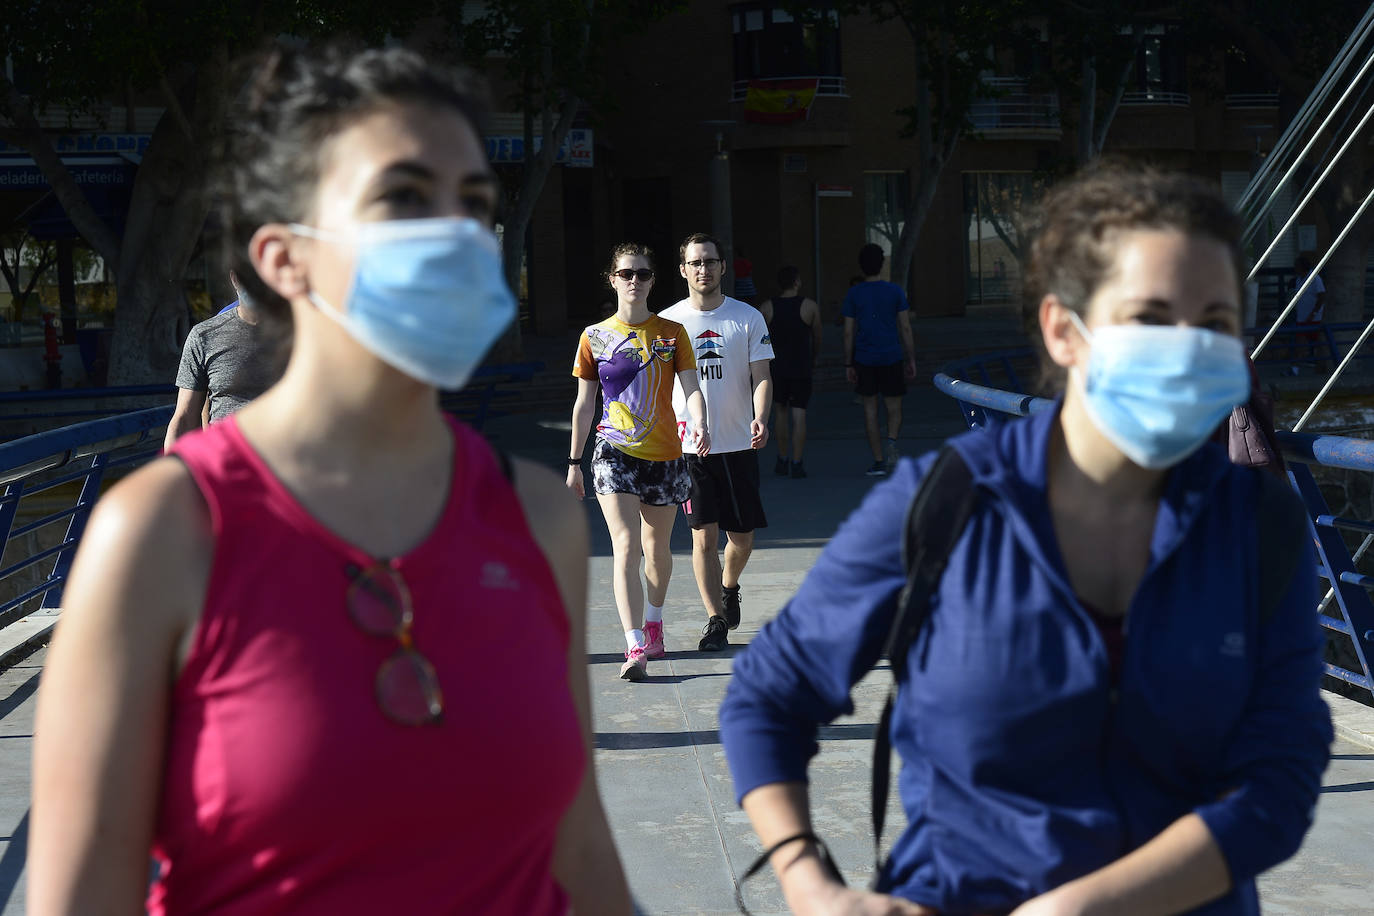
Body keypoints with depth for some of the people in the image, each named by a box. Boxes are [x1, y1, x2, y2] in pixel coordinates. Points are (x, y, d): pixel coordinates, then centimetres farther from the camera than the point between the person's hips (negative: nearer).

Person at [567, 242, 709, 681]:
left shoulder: (671, 333, 4)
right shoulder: (595, 337, 3)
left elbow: (691, 387, -3)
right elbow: (583, 403, 8)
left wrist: (700, 423, -25)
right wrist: (574, 463, 9)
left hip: (664, 454, 2)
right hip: (615, 454, -2)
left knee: (657, 548, 14)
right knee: (626, 546, -15)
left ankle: (653, 623, 39)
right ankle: (635, 648, -22)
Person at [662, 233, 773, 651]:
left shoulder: (748, 318, 2)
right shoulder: (668, 322, 3)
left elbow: (761, 377, -1)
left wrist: (760, 418, -19)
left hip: (739, 444, 1)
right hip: (687, 447, -1)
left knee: (742, 538, 8)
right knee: (704, 536, -6)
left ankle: (728, 587, 38)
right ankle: (715, 619, 2)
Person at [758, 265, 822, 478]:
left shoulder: (766, 307, -2)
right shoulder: (810, 306, -4)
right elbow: (817, 339, 5)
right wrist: (813, 361, 23)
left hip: (776, 367, 2)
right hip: (801, 368, -2)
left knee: (781, 412, 16)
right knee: (799, 415, 0)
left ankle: (782, 460, 19)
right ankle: (796, 463, -4)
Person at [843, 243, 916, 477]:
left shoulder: (853, 294, 0)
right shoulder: (895, 291, 0)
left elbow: (849, 333, 0)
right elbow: (905, 328, 0)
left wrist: (848, 365, 5)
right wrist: (911, 360, 6)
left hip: (864, 361, 0)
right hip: (892, 358, 0)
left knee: (870, 410, 8)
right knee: (894, 408, 9)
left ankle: (878, 461, 7)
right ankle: (891, 442, -20)